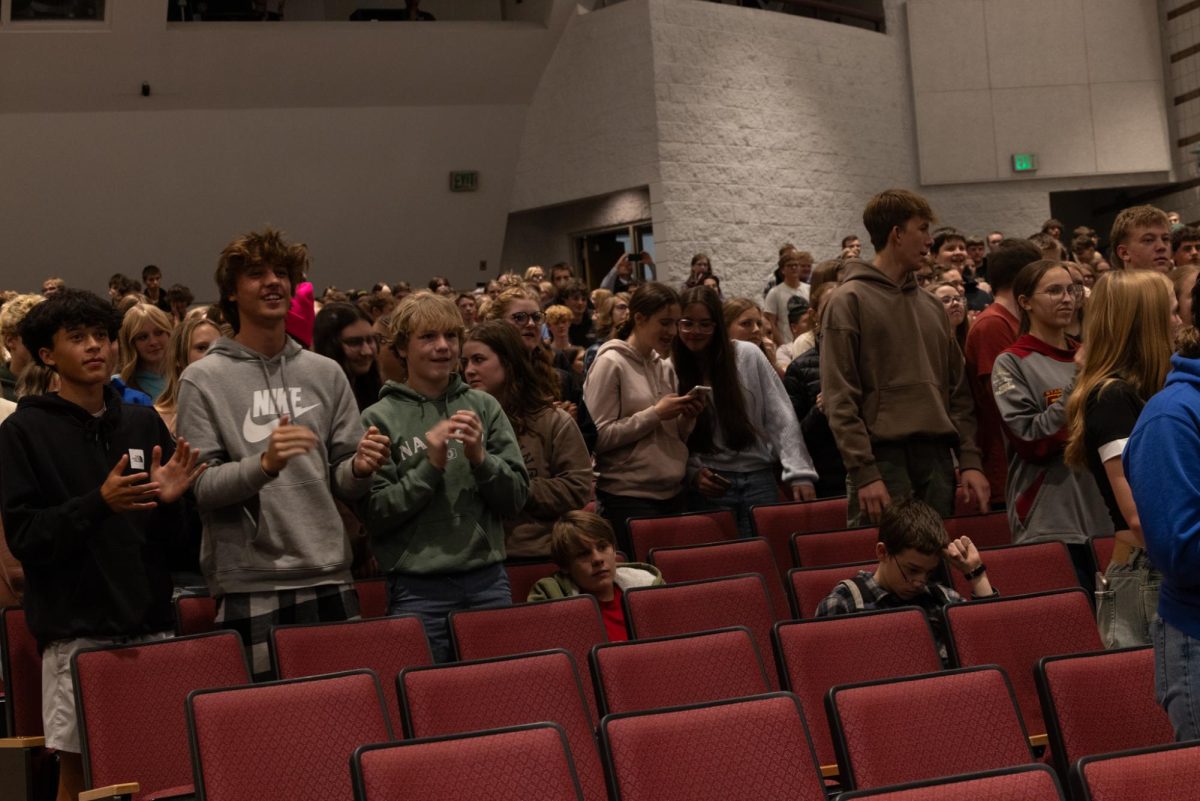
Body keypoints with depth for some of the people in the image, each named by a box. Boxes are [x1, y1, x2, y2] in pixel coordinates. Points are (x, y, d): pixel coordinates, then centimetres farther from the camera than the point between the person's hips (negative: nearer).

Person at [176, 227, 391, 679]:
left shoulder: (325, 374, 11)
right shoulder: (204, 380, -1)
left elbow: (341, 482, 11)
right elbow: (199, 489, -8)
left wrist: (359, 469, -11)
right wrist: (263, 465, -23)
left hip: (329, 579, 4)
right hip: (249, 587, -4)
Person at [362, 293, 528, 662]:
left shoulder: (484, 406, 8)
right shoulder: (380, 418, -1)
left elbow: (517, 497, 5)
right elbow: (374, 516, -6)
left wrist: (481, 458, -12)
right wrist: (430, 465, -15)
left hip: (488, 580, 3)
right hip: (418, 589, -3)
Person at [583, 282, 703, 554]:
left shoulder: (664, 367, 13)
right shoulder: (610, 363, -8)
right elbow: (599, 436, -16)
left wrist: (687, 418, -1)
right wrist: (655, 414, -16)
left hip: (674, 495, 7)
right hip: (629, 500, -7)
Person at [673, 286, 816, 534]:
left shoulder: (748, 356, 0)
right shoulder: (672, 371, 1)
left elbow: (781, 418, -1)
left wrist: (799, 473, -7)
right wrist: (692, 473, -14)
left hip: (759, 478, 1)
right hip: (711, 485, 0)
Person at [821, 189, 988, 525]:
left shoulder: (931, 305, 18)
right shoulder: (849, 301, -2)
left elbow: (957, 392, 18)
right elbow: (840, 400, -8)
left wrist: (970, 461, 7)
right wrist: (864, 473, -16)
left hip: (936, 459, 6)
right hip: (883, 458, -6)